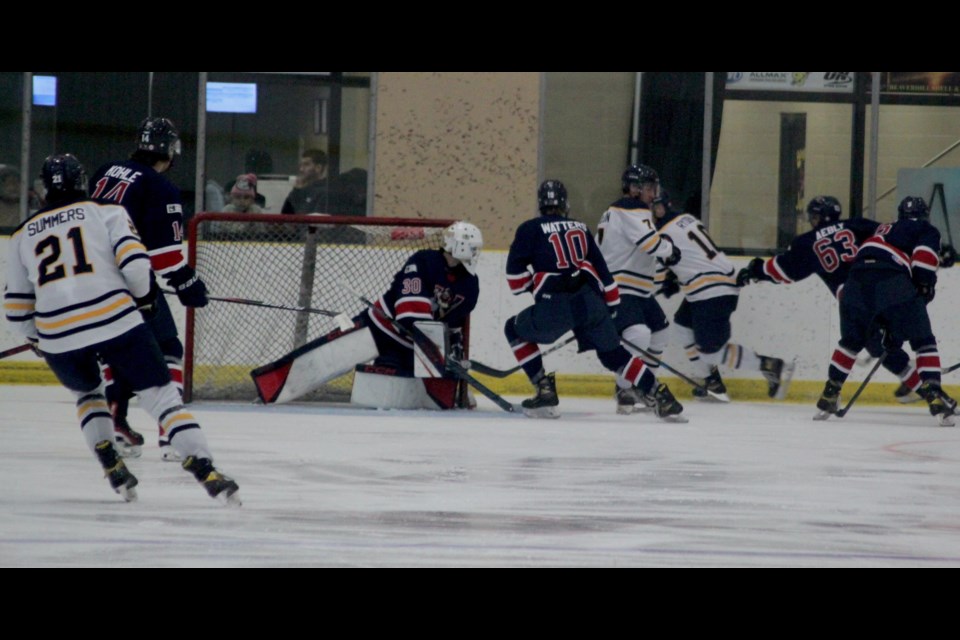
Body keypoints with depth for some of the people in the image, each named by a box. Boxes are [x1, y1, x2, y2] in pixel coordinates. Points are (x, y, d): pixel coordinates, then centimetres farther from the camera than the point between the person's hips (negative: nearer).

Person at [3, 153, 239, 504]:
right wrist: (145, 296, 12)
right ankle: (205, 470, -13)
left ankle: (112, 467, 17)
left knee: (87, 392, 32)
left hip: (57, 337, 3)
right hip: (116, 323, -3)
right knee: (162, 394, 3)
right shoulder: (106, 213, 8)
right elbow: (134, 261, -7)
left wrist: (39, 335, 37)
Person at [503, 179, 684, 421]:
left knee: (516, 330, 21)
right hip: (591, 301, 4)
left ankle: (545, 392, 10)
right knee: (613, 353, 18)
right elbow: (600, 267, 22)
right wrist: (611, 301, 30)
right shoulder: (581, 228, 21)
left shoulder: (531, 229, 8)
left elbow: (515, 268, 0)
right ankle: (661, 396, 5)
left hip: (555, 305, -4)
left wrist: (526, 287, 20)